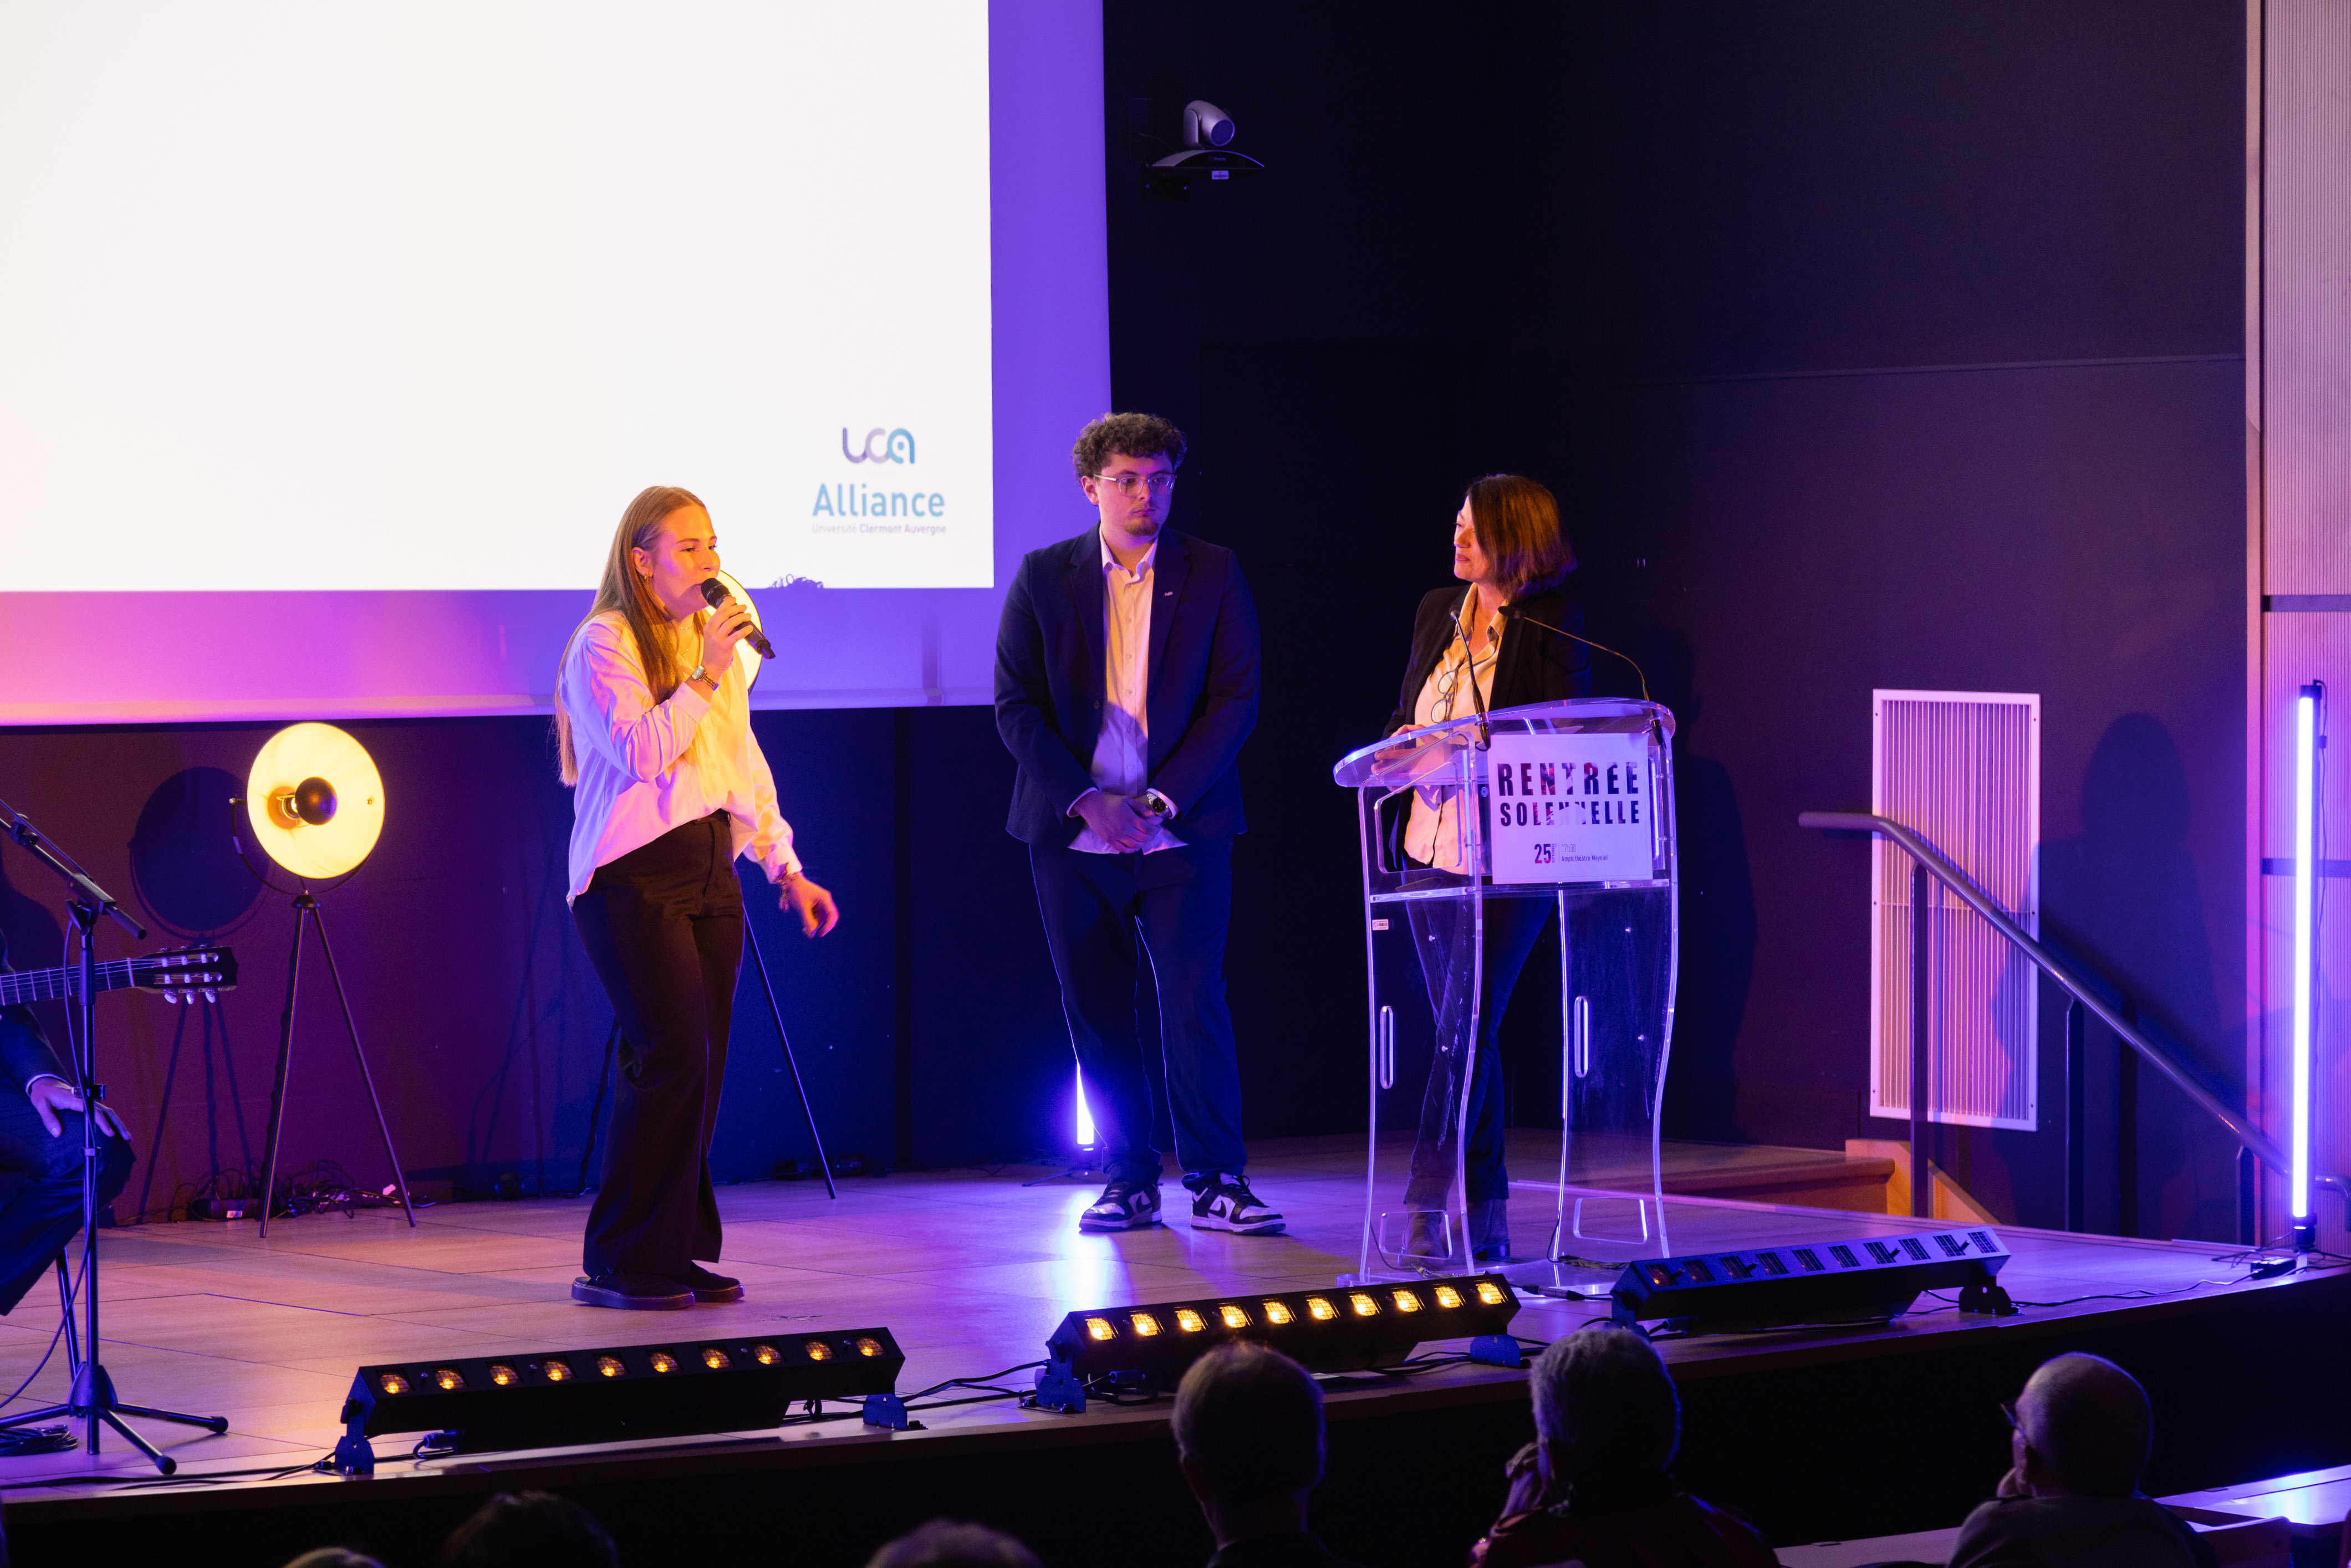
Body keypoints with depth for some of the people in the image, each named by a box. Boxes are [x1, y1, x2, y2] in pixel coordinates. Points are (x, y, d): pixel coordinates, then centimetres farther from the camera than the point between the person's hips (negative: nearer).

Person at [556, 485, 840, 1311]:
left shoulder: (710, 639, 18)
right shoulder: (604, 644, -6)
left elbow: (746, 766, 21)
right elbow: (641, 754, -19)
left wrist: (787, 868, 16)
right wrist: (705, 678, -19)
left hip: (710, 869, 8)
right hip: (635, 875, -8)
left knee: (701, 1066, 3)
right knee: (674, 1055, -15)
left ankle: (677, 1252, 8)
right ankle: (619, 1264, -10)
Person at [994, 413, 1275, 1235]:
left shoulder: (1213, 574, 3)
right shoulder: (1043, 577, 5)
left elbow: (1235, 699, -1)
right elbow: (1016, 706, 1)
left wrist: (1159, 800, -10)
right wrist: (1088, 799, -10)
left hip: (1181, 826, -1)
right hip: (1073, 832, 1)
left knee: (1195, 1002, -7)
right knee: (1096, 1010, 4)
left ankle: (1216, 1181, -2)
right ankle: (1128, 1181, 11)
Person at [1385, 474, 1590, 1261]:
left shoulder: (1553, 624, -6)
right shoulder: (1437, 612, 13)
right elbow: (1404, 715, 21)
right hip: (1432, 844, 7)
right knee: (1466, 1032, 10)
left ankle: (1426, 1200, -12)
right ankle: (1487, 1212, 16)